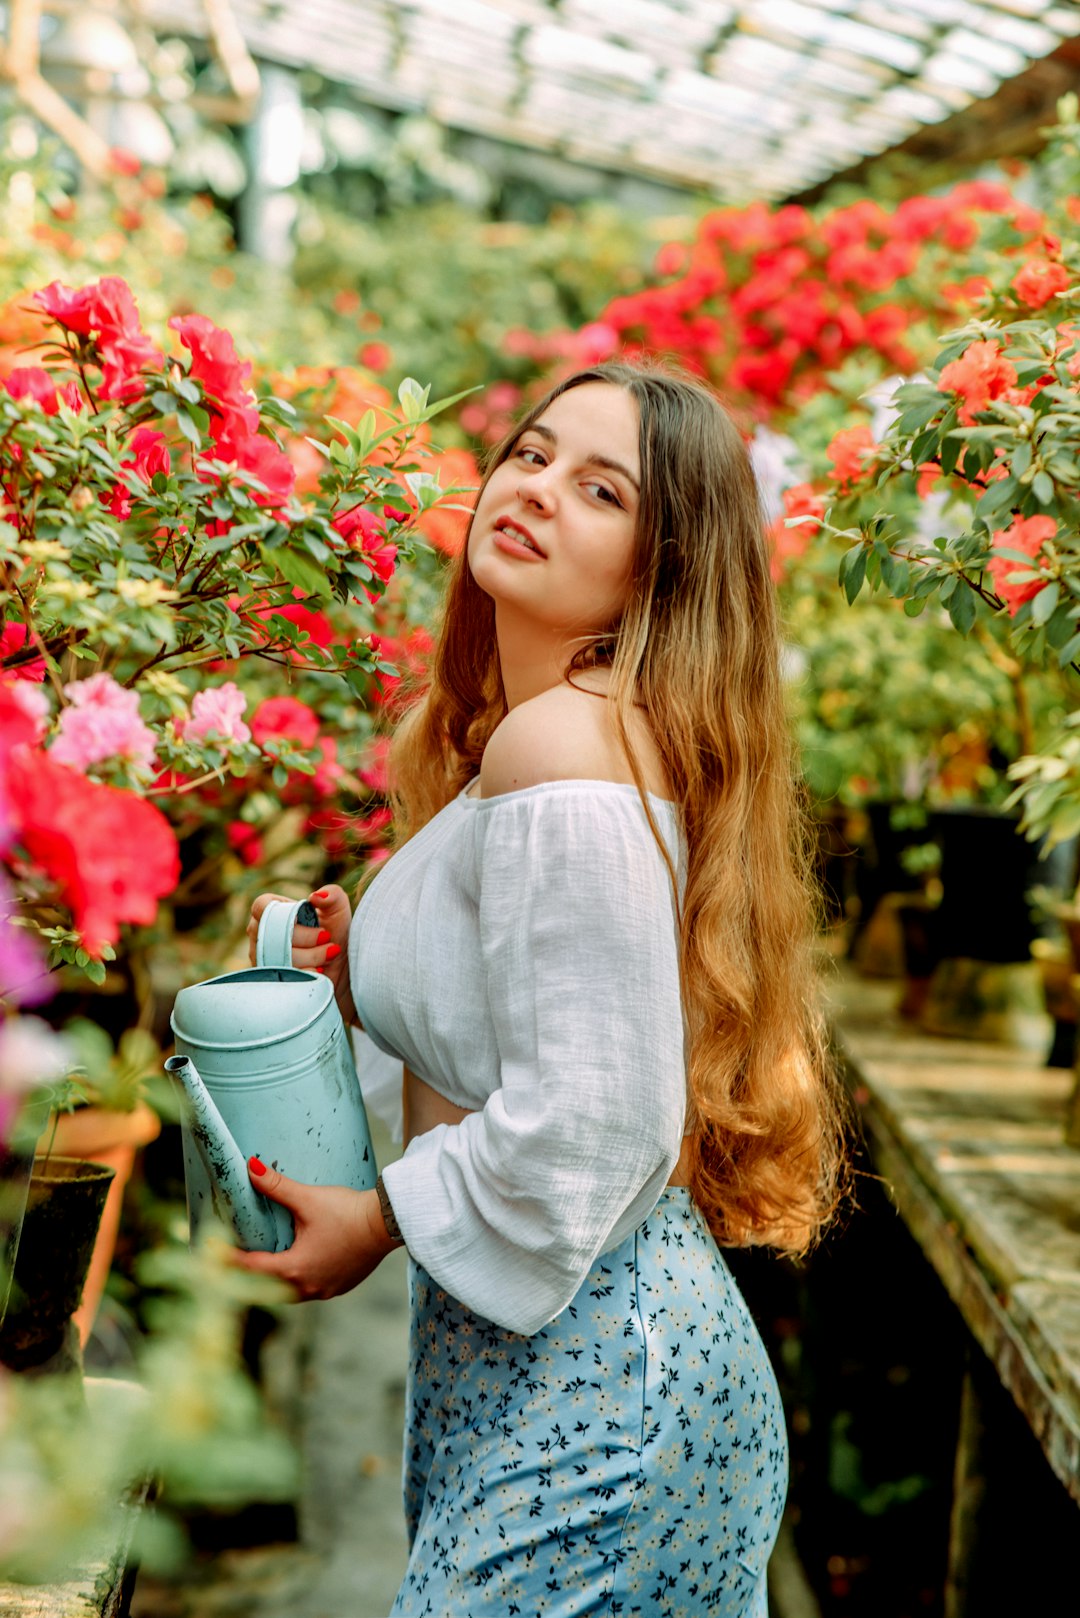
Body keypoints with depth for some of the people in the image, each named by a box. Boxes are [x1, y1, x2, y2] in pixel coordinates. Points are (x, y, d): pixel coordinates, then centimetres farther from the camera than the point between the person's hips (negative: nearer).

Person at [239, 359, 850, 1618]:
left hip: (587, 1384, -10)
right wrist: (369, 978, 5)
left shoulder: (565, 744, -22)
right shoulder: (508, 730, 10)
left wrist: (386, 1218, -11)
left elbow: (592, 1119, -24)